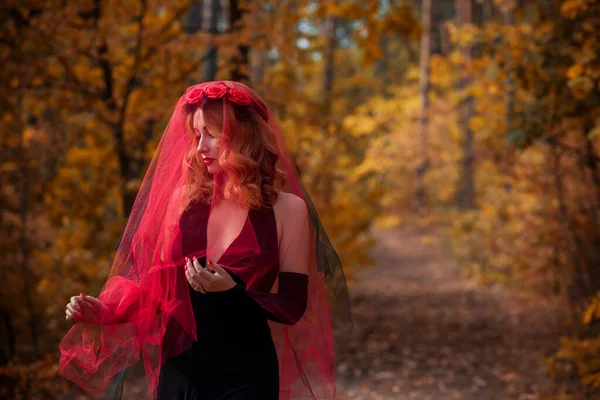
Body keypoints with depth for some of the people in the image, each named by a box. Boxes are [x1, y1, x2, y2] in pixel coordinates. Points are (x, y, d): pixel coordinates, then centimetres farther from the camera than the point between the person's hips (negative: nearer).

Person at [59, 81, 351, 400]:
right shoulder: (186, 198, 3)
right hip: (179, 371, 3)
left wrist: (232, 292, -21)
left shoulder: (286, 209, -6)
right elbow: (161, 284, 8)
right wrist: (105, 312, -5)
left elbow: (293, 306, -8)